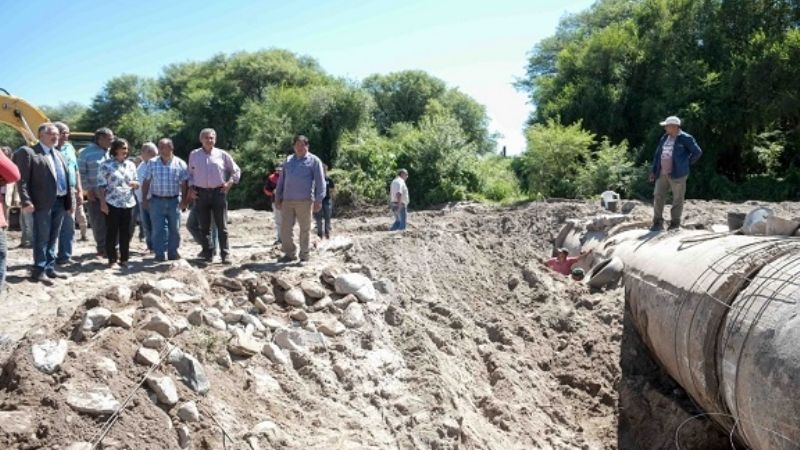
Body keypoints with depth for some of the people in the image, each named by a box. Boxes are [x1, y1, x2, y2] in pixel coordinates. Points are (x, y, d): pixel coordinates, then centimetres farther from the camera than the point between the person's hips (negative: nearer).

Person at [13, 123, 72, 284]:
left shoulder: (58, 154, 19)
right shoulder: (28, 152, -4)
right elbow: (22, 179, -10)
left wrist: (69, 200, 14)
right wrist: (26, 201, -18)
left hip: (60, 202, 7)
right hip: (43, 203, -7)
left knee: (53, 238, 14)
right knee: (42, 239, -1)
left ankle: (50, 268, 22)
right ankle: (39, 270, 8)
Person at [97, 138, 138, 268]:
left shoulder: (130, 165, 11)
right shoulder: (106, 165, -4)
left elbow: (137, 183, 16)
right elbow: (101, 185, -6)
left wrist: (134, 183, -8)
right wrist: (103, 203, -13)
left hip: (128, 203, 4)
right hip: (112, 204, -4)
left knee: (125, 233, 7)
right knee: (112, 232, 2)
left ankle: (124, 259, 15)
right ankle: (112, 259, 11)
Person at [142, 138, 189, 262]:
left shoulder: (180, 164, 0)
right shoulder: (152, 163, 2)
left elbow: (184, 184, 2)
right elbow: (146, 182, 5)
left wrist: (183, 200, -3)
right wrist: (144, 199, 1)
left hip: (174, 201, 0)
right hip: (157, 200, 0)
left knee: (174, 228, 7)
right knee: (158, 229, -3)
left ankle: (173, 253, 19)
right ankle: (159, 254, 4)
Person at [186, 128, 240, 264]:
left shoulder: (222, 154, 4)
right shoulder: (194, 155, 8)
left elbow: (236, 170, 13)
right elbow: (190, 173, 18)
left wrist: (230, 183, 0)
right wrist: (191, 189, 6)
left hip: (218, 192, -1)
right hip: (200, 194, 1)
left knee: (222, 226, -2)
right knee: (204, 226, 4)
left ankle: (225, 255, 1)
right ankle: (208, 254, 10)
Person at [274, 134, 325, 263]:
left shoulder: (314, 161, 2)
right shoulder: (288, 161, 16)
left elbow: (320, 182, -4)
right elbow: (281, 180, 20)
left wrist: (318, 200, -12)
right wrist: (278, 198, 14)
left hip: (305, 201, -4)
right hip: (287, 201, 4)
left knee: (305, 229, 2)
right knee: (285, 228, 1)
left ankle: (304, 255, 13)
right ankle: (290, 253, 15)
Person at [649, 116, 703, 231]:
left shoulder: (685, 138, -6)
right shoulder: (664, 138, 13)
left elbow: (697, 152, -6)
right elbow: (658, 154, 16)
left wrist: (686, 164, -2)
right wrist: (654, 171, 10)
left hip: (677, 174, -6)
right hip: (662, 174, 6)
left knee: (677, 199, 3)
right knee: (658, 196, 1)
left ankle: (675, 224, 11)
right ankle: (658, 223, 7)